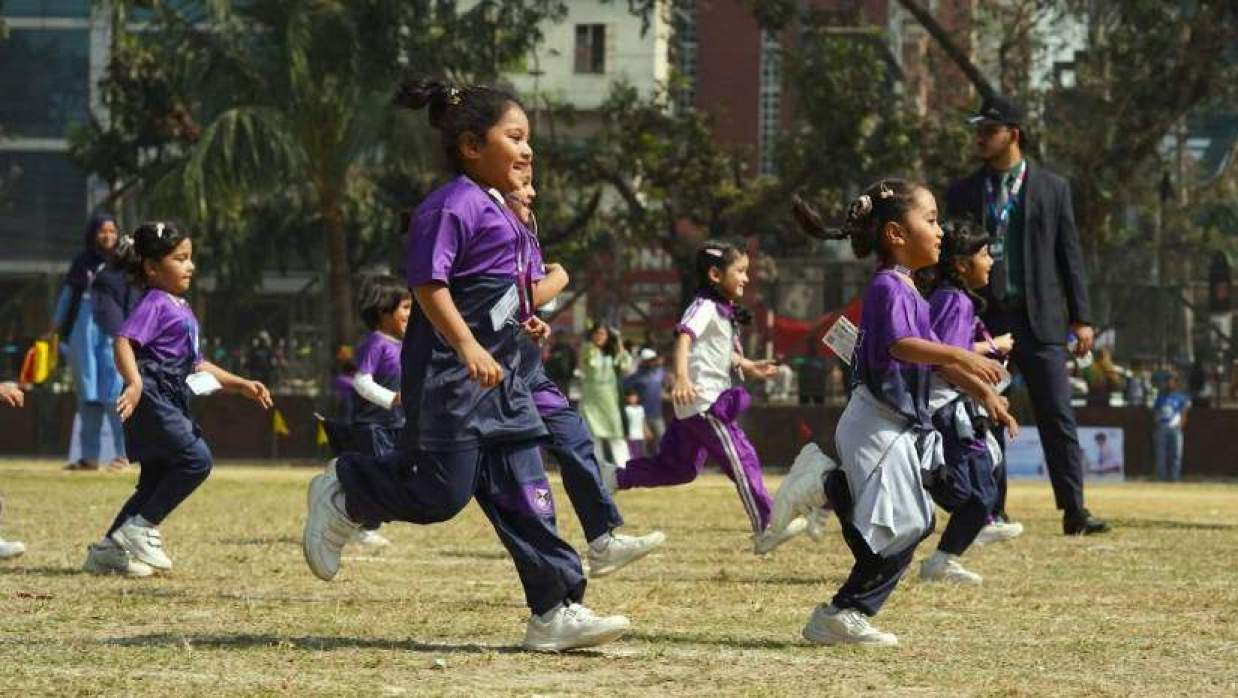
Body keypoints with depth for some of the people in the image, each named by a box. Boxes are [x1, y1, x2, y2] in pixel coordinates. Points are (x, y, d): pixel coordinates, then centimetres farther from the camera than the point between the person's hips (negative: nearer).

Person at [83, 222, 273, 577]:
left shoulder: (182, 309, 21)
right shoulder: (153, 304, -9)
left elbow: (196, 364, 27)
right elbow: (124, 341, -24)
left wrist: (241, 385, 21)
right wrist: (134, 383, -40)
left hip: (170, 403, 10)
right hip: (151, 398, -10)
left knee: (157, 482, 10)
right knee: (196, 459, -18)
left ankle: (107, 551, 16)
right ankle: (140, 528, -11)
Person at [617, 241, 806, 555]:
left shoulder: (723, 311, 20)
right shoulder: (704, 307, -12)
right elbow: (684, 337, -27)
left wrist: (748, 366, 21)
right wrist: (682, 377, -42)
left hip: (712, 398, 10)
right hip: (703, 401, -10)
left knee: (680, 468, 15)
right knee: (741, 459, -10)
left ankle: (613, 478, 19)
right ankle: (765, 530, -8)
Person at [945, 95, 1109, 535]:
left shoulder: (1052, 188, 6)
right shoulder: (962, 194, 9)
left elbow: (1069, 255, 5)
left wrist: (1080, 317, 0)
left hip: (1039, 319, -2)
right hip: (982, 318, 2)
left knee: (1058, 416, -6)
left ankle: (1074, 511, -7)